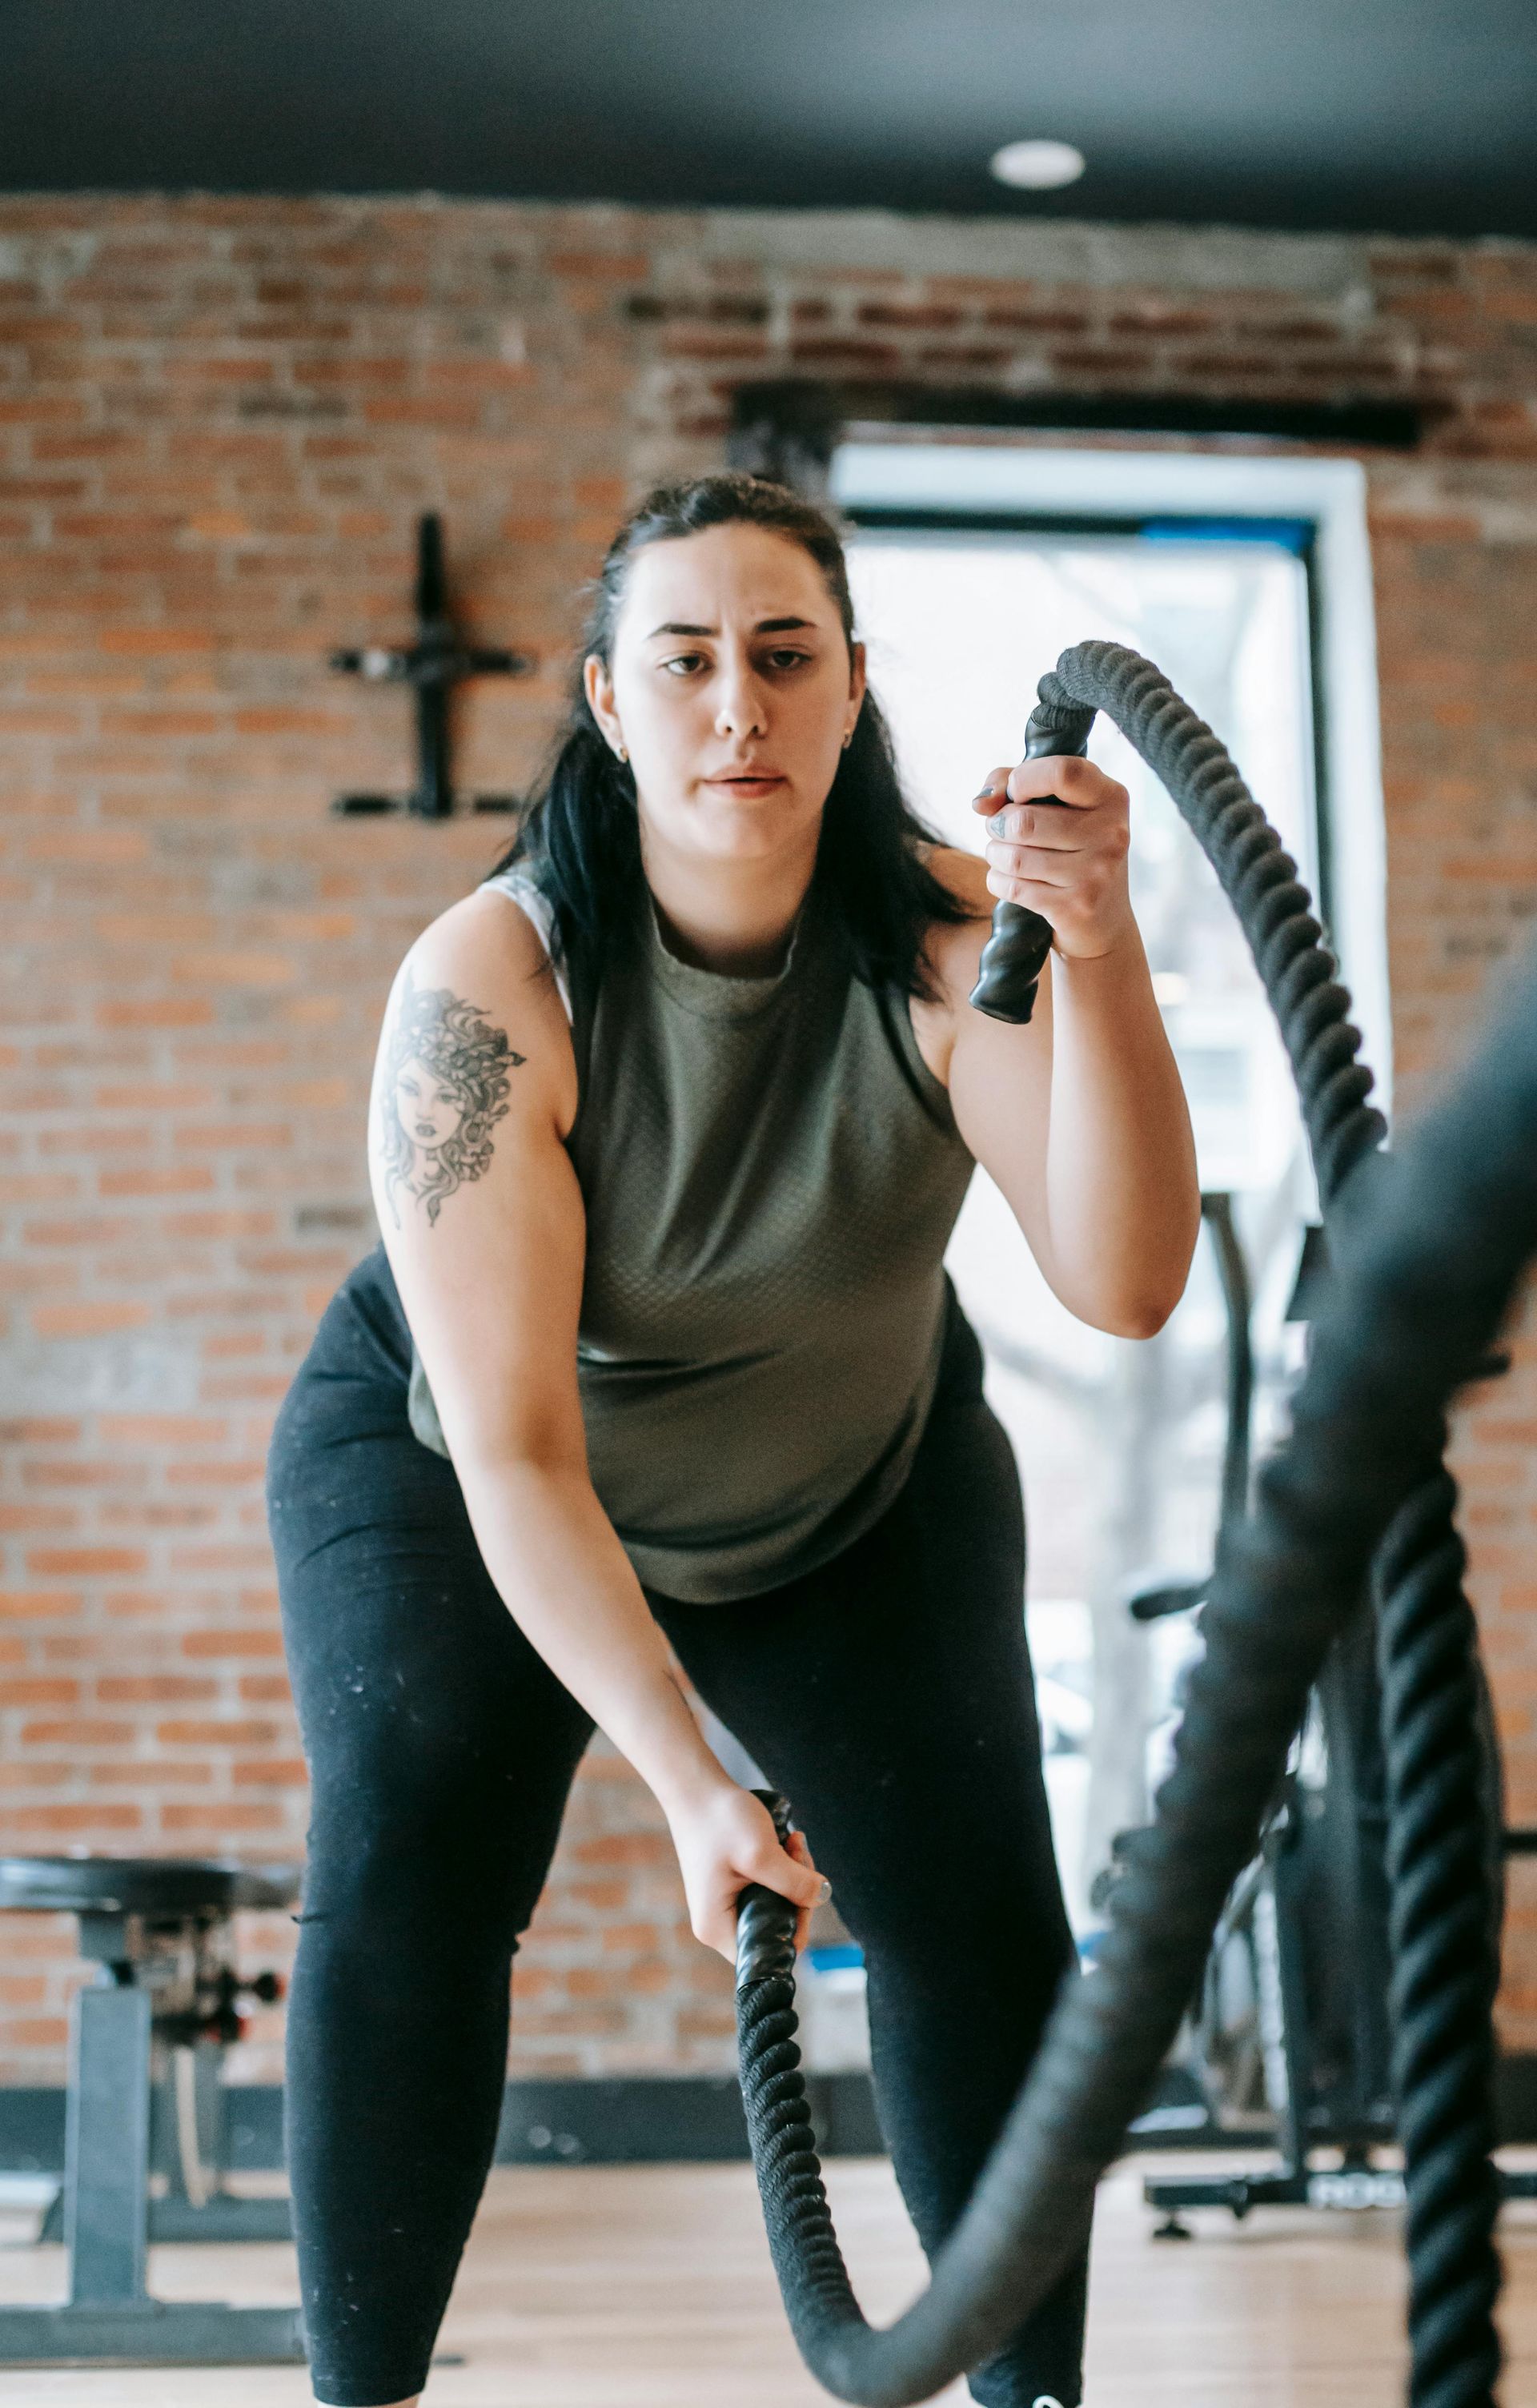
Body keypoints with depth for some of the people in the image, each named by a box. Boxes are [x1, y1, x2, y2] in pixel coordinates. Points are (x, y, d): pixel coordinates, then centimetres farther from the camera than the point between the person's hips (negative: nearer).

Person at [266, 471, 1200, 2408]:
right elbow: (514, 1451, -31)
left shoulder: (943, 937, -26)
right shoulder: (486, 987, -31)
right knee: (401, 1883, -20)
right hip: (453, 1470, -2)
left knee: (978, 1919, -7)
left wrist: (1097, 958, -53)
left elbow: (1122, 1284, -39)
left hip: (863, 1483, 2)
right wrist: (684, 1779, -36)